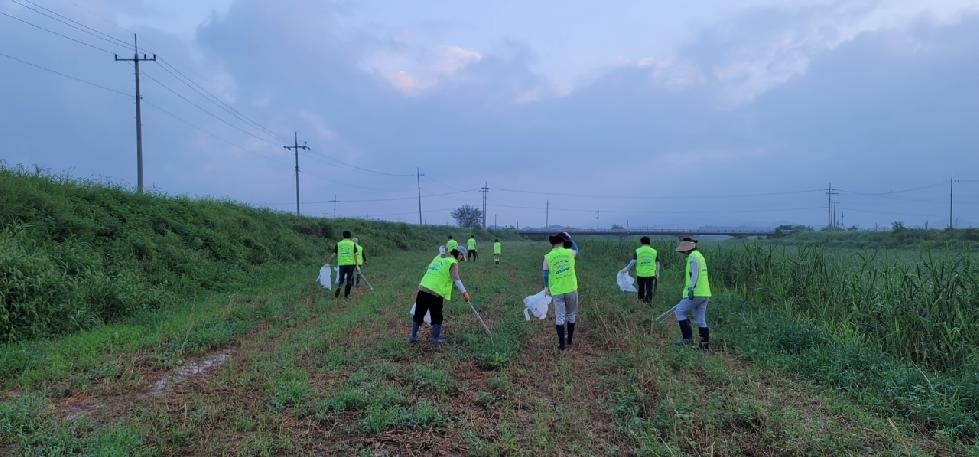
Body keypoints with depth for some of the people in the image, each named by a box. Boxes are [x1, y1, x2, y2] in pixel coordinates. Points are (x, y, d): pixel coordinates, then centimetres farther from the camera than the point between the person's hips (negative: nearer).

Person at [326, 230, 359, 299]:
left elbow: (333, 255, 6)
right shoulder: (353, 244, 3)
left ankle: (338, 288, -18)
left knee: (341, 279, 11)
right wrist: (356, 265, 1)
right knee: (349, 280, 8)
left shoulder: (338, 244, 6)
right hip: (350, 264, -1)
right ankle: (346, 295, 8)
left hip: (341, 264, 1)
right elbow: (355, 255, -2)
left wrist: (328, 263, 14)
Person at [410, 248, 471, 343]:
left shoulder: (438, 257, 17)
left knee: (418, 314, 16)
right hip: (436, 293, -6)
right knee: (437, 317, 10)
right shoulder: (452, 263, -4)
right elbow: (456, 278, -19)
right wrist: (463, 291, -26)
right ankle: (436, 338, 15)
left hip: (422, 288, 6)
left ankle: (413, 336, 24)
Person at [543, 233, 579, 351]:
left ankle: (561, 344, 9)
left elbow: (545, 275, 3)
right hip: (571, 289, 1)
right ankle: (570, 340, 30)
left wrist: (547, 287, 18)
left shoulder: (547, 257, -5)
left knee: (559, 318, 6)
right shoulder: (570, 253, -4)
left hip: (557, 291, -1)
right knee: (571, 316, 18)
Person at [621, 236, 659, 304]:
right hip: (650, 274, -1)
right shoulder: (654, 251, 4)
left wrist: (627, 268, -1)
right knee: (649, 288, 2)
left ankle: (641, 299, 32)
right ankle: (648, 300, -7)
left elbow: (633, 261, -9)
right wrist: (657, 272, 20)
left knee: (641, 287, 19)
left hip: (640, 273, 1)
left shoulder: (638, 251, -2)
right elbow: (657, 263, 9)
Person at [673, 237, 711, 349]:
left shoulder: (693, 256, -9)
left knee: (679, 311, 0)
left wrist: (690, 289, -24)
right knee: (700, 319, 11)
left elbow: (694, 274, -19)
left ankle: (687, 337, -3)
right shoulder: (700, 256, 21)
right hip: (704, 293, 9)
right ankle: (705, 344, 10)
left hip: (696, 293, -9)